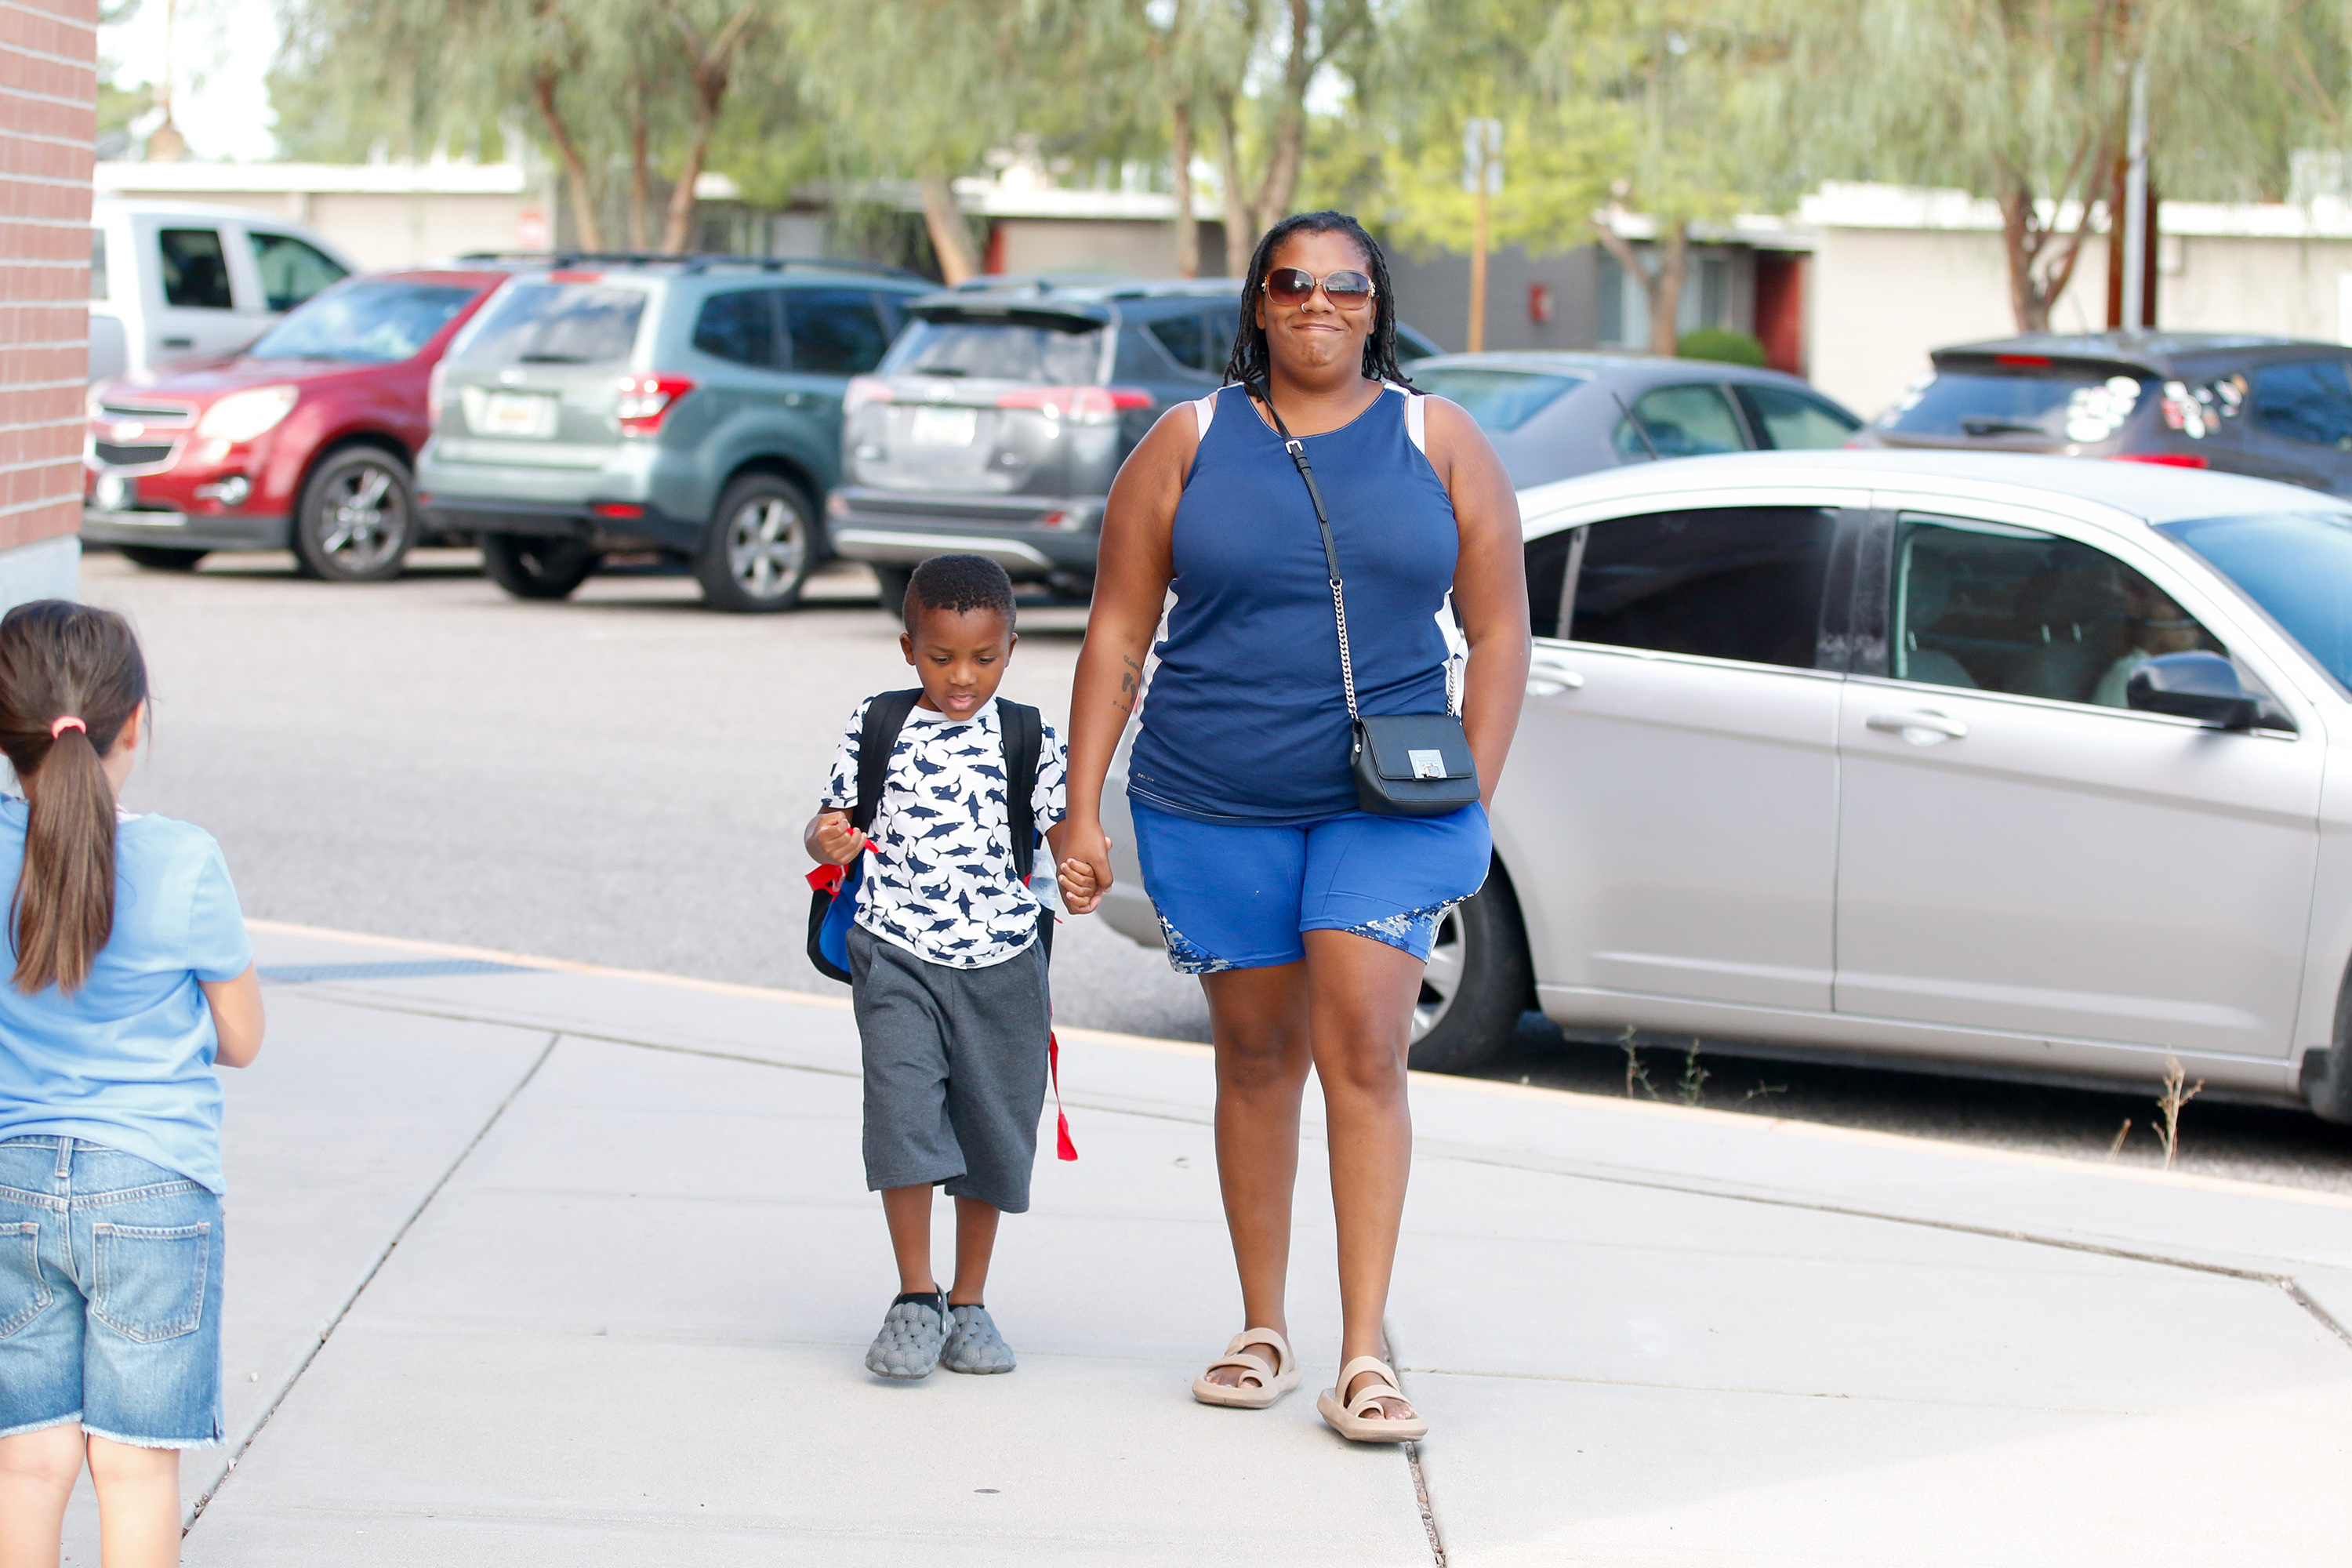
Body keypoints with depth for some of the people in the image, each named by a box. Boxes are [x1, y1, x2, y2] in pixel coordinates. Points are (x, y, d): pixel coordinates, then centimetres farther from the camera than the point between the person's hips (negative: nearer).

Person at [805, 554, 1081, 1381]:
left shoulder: (1031, 739, 1)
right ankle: (916, 1299, -2)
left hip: (1002, 961, 1)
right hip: (898, 956, -1)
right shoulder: (876, 728, 1)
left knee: (993, 1128, 9)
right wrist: (826, 840, -17)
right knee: (903, 1109, -14)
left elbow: (1064, 831, 1)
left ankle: (970, 1302, 24)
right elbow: (836, 822, 6)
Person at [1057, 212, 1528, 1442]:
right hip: (1216, 808, 1)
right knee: (1256, 1056, 8)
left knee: (1362, 1049, -12)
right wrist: (1082, 812, -1)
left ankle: (1365, 1357, -13)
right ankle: (1263, 1333, 20)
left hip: (1386, 800, -1)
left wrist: (1473, 806, -2)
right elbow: (1116, 635, 4)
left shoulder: (1438, 443, 5)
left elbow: (1499, 632, 6)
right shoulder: (1190, 445, 5)